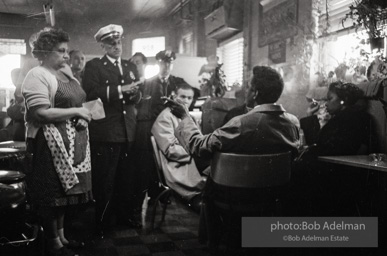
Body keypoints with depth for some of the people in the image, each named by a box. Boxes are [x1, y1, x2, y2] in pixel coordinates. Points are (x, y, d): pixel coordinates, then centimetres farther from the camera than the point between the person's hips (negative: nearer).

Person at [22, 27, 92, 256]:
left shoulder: (66, 71, 13)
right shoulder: (37, 75, -11)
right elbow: (40, 113, -21)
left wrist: (82, 118, 1)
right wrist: (76, 112, -18)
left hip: (73, 142, 8)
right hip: (52, 143, -8)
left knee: (65, 190, 14)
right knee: (53, 192, 4)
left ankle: (62, 235, 29)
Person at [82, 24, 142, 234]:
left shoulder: (130, 66, 19)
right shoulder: (93, 66, 1)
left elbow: (137, 95, 12)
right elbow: (91, 93, -15)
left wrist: (134, 94, -11)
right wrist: (120, 90, -20)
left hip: (128, 131, 5)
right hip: (105, 131, -5)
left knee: (127, 177, 11)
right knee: (104, 179, 2)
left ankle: (125, 215, 26)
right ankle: (102, 221, 16)